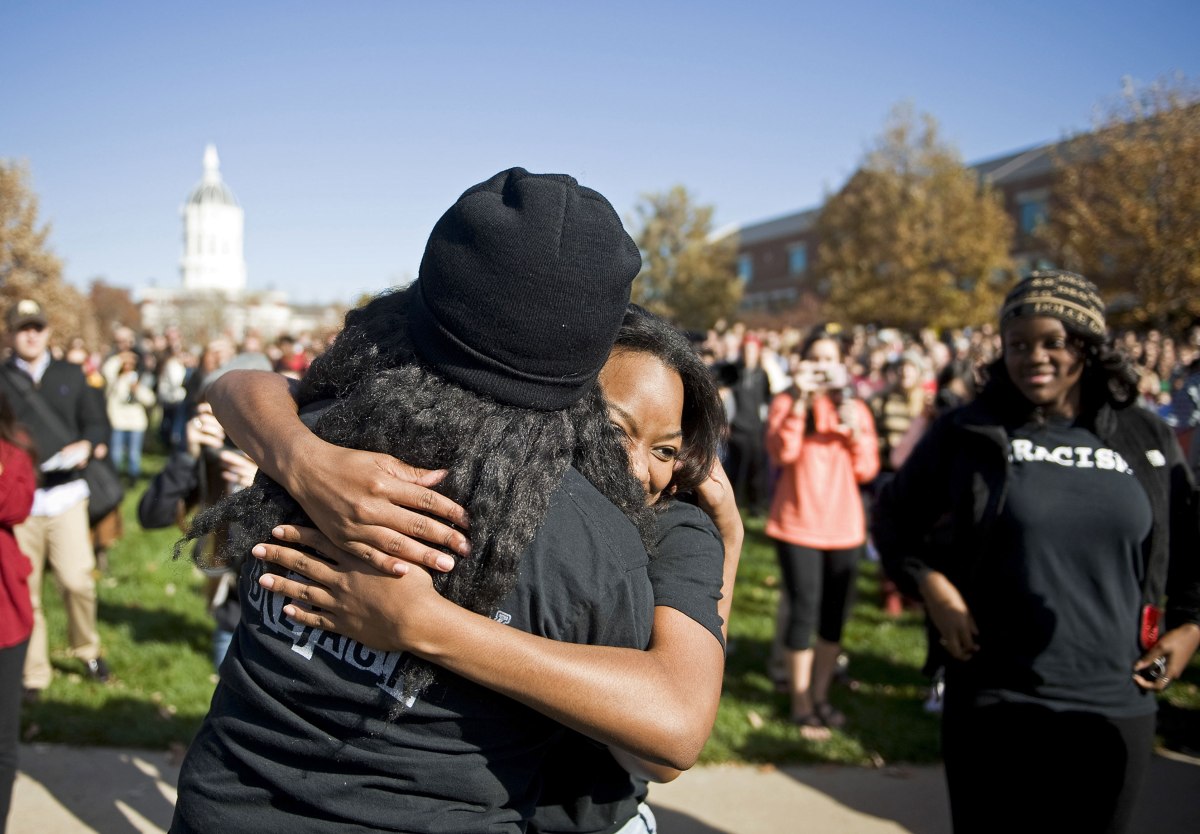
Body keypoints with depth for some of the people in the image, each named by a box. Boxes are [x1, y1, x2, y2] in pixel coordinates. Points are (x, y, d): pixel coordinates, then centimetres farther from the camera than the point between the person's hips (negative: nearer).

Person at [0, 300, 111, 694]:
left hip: (65, 493, 1)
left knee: (77, 579, -8)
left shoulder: (71, 375, 11)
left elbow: (97, 422, 12)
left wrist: (85, 444, -8)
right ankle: (33, 673, 17)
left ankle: (87, 648, 17)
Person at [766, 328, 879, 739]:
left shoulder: (856, 408, 9)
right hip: (798, 524, -4)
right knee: (804, 611, -5)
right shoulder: (787, 402, -1)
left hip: (844, 526, 4)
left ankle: (820, 694, 24)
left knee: (835, 615, 9)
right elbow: (781, 454, -18)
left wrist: (854, 430, -11)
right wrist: (800, 402, -22)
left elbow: (867, 470, 3)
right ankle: (800, 703, 6)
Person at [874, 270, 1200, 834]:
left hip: (1115, 707, 2)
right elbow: (894, 518, 6)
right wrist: (932, 586, -8)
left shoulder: (1146, 439, 5)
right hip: (991, 702, -2)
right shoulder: (968, 433, -2)